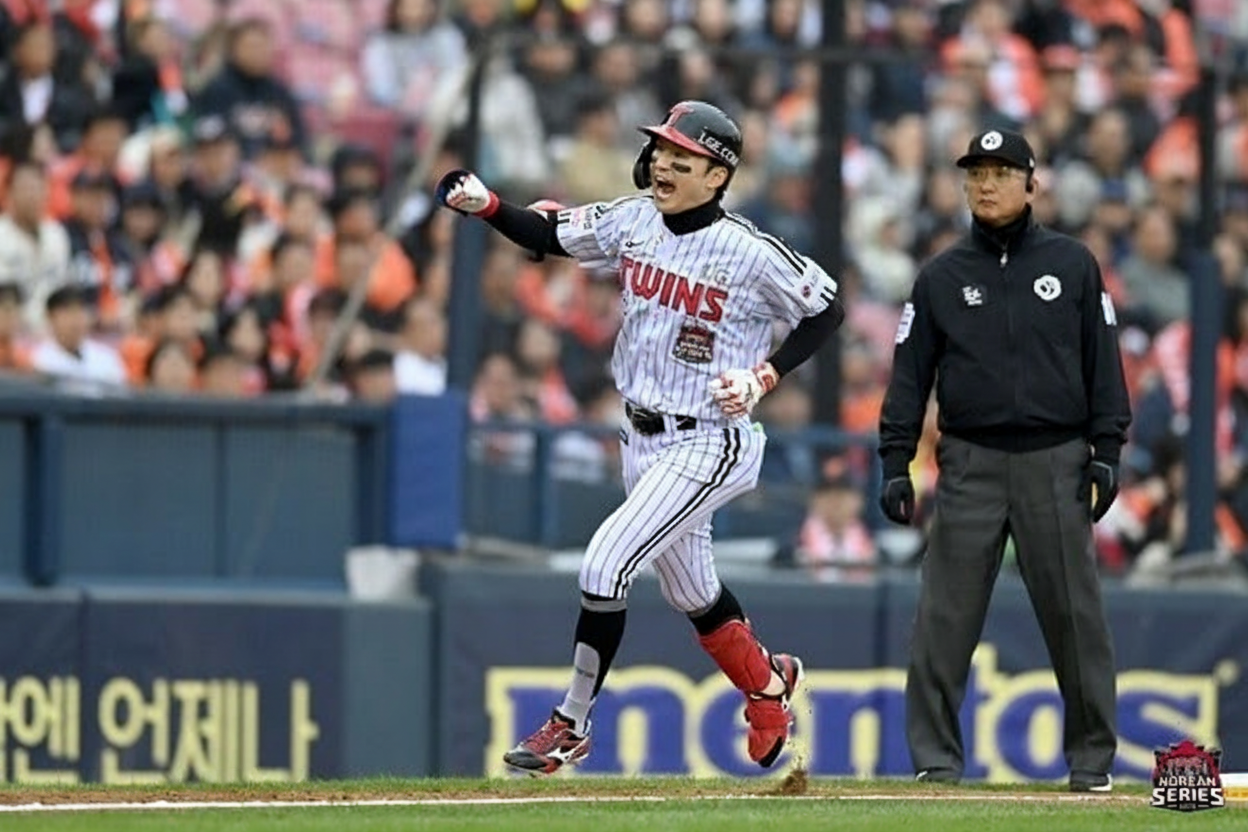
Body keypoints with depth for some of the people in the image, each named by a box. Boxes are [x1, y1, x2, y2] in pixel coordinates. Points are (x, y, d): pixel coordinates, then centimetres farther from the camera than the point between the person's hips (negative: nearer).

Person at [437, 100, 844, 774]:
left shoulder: (751, 253, -18)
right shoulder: (632, 222, -2)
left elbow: (826, 310, -7)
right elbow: (548, 235, 6)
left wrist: (763, 378, -16)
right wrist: (486, 205, -12)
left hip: (706, 445, -7)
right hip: (642, 439, 7)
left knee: (604, 568, -16)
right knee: (691, 593, 21)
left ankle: (572, 726, -3)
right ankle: (767, 685, 48)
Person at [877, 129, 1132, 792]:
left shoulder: (1071, 264, 6)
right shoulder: (941, 277, 8)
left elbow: (1102, 362, 7)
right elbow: (910, 372, 7)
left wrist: (1106, 450, -1)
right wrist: (896, 464, 0)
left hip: (1056, 462, -1)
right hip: (970, 462, 1)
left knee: (1074, 614, 0)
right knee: (945, 619, -4)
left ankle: (1092, 759, 8)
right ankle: (935, 757, 2)